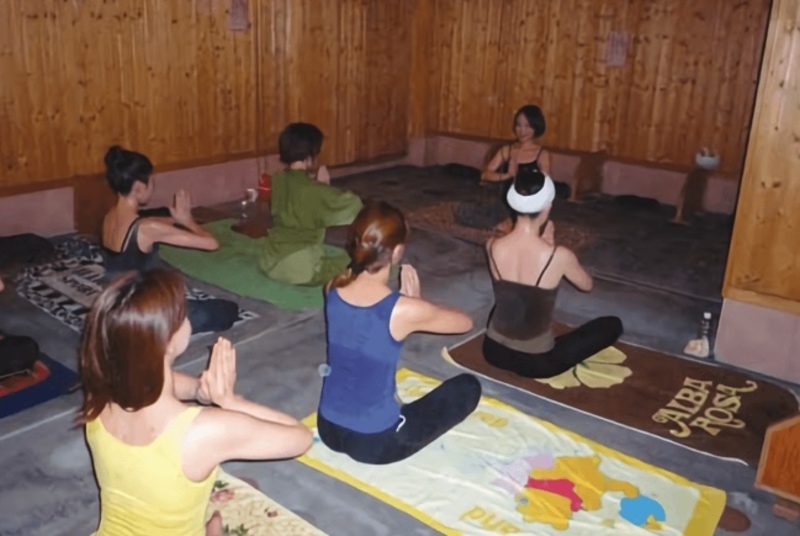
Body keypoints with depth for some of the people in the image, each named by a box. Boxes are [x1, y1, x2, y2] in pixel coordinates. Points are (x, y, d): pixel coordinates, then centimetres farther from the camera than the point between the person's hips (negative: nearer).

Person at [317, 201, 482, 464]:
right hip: (375, 443, -6)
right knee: (468, 386, 11)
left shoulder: (333, 288, -8)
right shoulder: (405, 310, -25)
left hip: (327, 429, 6)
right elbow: (466, 322, -5)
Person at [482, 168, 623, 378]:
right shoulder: (560, 256, -23)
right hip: (536, 362, -4)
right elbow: (587, 285, 1)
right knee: (613, 325, 13)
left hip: (493, 351, 5)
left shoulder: (492, 247, -13)